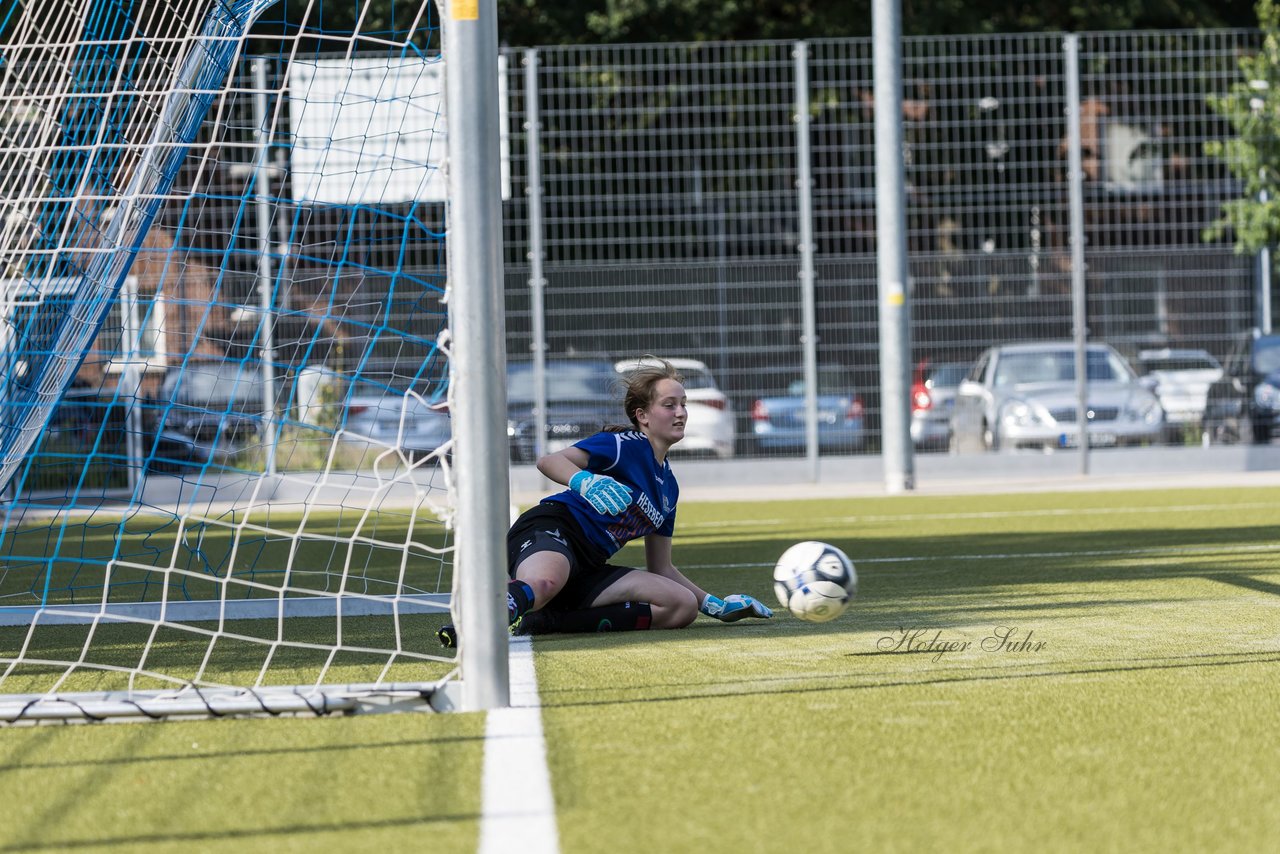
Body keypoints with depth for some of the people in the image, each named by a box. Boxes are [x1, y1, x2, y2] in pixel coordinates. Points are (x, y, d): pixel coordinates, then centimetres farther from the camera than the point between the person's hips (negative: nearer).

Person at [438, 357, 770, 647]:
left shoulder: (668, 487, 23)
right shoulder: (626, 444, -2)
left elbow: (661, 569, 30)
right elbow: (549, 462, -17)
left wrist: (715, 605, 27)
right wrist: (586, 482, -36)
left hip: (587, 572, 8)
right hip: (551, 530, -8)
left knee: (683, 606, -11)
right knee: (543, 584, -43)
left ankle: (549, 620, -20)